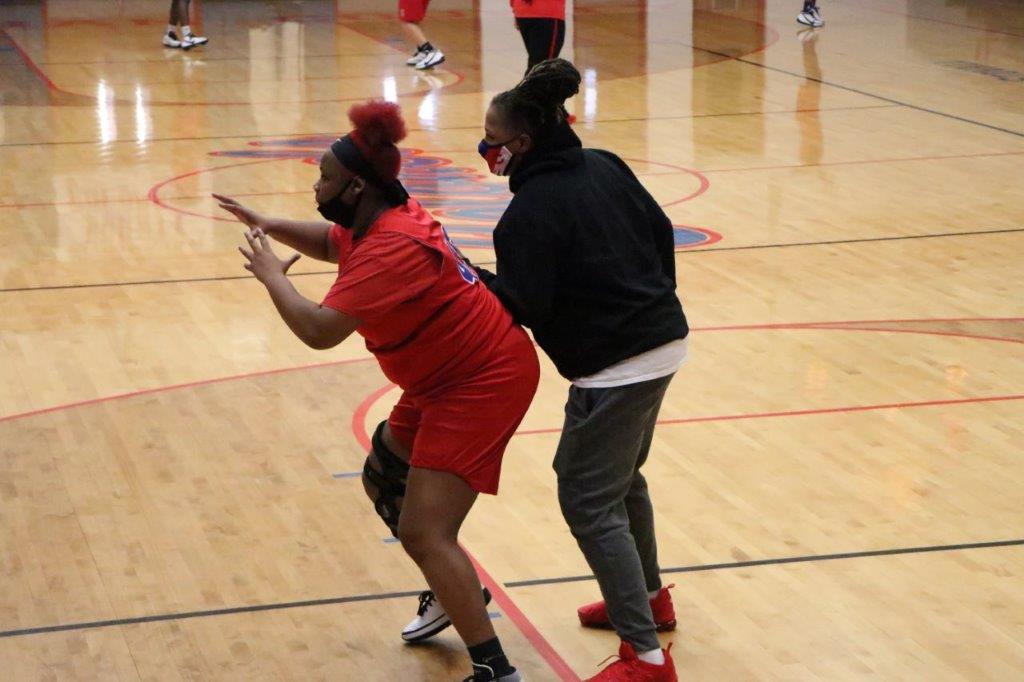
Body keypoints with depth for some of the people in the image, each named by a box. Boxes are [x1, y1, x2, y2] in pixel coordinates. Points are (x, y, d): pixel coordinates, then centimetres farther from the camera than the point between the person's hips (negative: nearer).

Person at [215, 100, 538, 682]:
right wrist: (270, 225, 13)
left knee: (423, 531, -14)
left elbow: (319, 330, -32)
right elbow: (331, 243, 28)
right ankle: (456, 594, 40)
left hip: (484, 383, -11)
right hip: (446, 378, 11)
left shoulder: (391, 246, -27)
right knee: (384, 481, 24)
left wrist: (272, 275, -14)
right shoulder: (384, 219, 5)